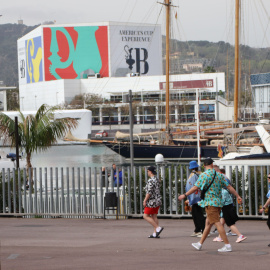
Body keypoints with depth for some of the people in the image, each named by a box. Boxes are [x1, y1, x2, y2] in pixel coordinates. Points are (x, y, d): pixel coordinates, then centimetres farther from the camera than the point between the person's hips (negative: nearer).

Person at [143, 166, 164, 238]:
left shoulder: (151, 180, -17)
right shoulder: (157, 180, 12)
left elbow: (149, 192, -21)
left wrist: (145, 201, -14)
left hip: (152, 202, -9)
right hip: (158, 201, 9)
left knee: (146, 216, -2)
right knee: (154, 216, 9)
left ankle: (158, 227, -11)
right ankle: (155, 233, 6)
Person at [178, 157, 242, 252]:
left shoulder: (204, 175, -9)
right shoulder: (219, 175, 10)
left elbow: (195, 188, -12)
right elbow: (229, 187, 9)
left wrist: (184, 195, -3)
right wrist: (237, 196, 15)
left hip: (210, 203, -7)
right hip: (218, 202, 8)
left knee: (217, 223, -10)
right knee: (208, 223, 14)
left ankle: (227, 245, -15)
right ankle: (200, 244, 23)